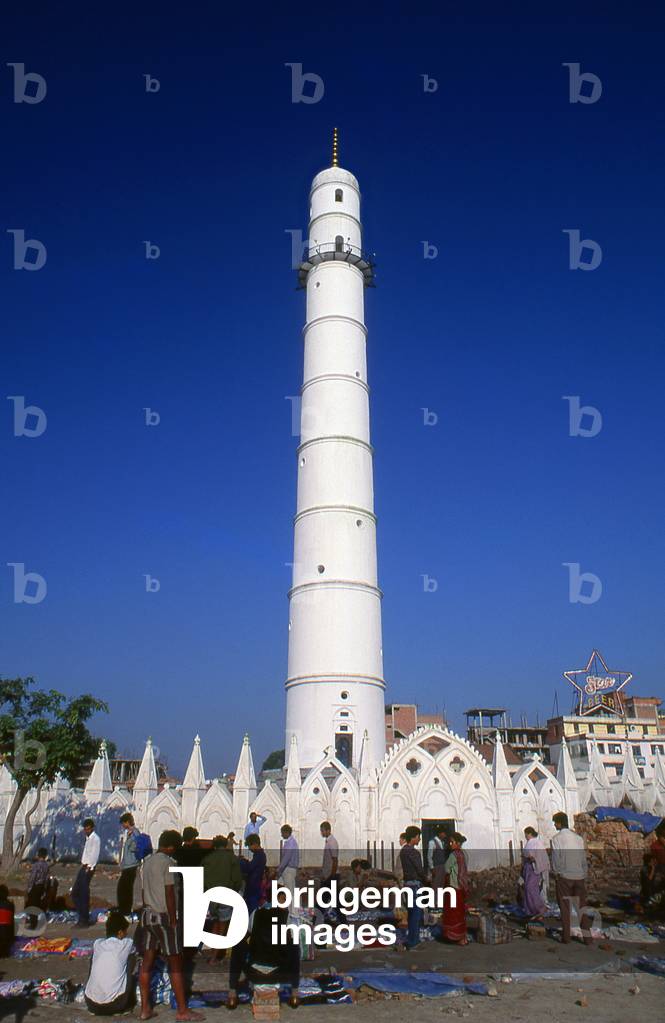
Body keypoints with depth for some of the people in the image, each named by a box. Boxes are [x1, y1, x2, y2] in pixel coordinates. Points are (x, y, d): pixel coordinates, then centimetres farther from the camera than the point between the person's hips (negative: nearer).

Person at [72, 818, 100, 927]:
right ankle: (82, 917, 18)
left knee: (84, 894, -5)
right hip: (83, 867, 9)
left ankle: (84, 920, 3)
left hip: (88, 868, -9)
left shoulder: (95, 838, -10)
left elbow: (94, 855, -16)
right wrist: (83, 865, 9)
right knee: (75, 893, 10)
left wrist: (89, 867, -18)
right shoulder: (88, 838, 18)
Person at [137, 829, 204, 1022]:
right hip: (163, 916, -8)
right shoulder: (168, 862, -16)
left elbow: (143, 890, 14)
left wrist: (147, 909, 20)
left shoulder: (146, 861, 8)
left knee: (147, 962, 11)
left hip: (147, 914, 8)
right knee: (175, 964, 1)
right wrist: (173, 920, -10)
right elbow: (169, 893, -16)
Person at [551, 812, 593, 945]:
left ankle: (566, 936, 11)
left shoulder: (556, 838, -7)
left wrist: (556, 873, 5)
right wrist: (584, 875, 13)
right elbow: (583, 858, 6)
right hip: (579, 876, 3)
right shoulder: (578, 838, 6)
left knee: (565, 907, 7)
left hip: (564, 876, -3)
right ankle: (587, 937, 5)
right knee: (582, 906, 9)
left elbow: (556, 858, -9)